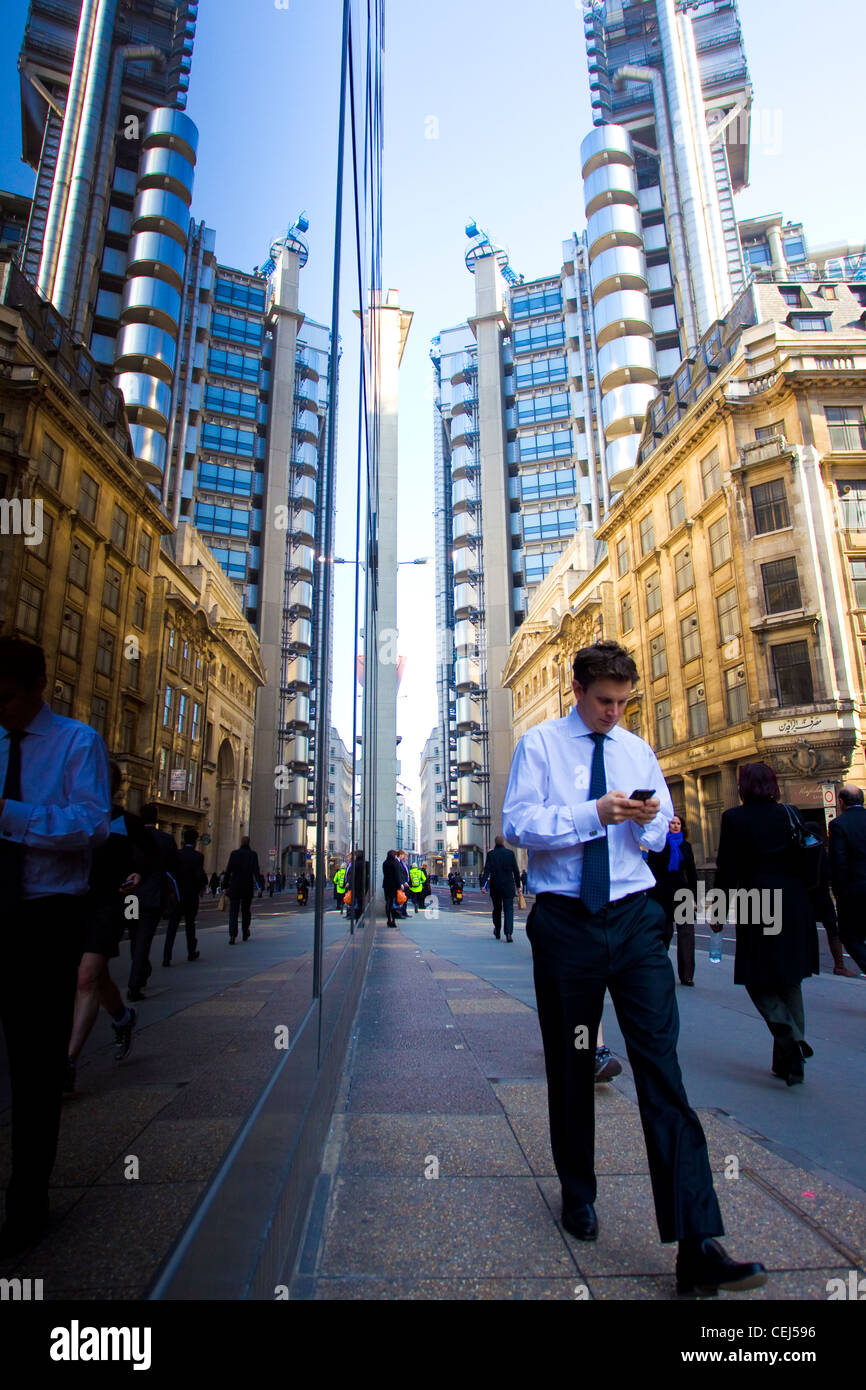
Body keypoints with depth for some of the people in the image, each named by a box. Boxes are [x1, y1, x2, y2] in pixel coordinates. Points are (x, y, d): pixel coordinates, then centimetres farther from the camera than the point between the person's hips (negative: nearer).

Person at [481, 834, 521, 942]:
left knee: (497, 909, 15)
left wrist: (483, 885, -13)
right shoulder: (510, 853, -1)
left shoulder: (490, 854, -2)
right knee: (508, 909, -1)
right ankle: (508, 933, -15)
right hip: (508, 887, -1)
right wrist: (518, 885, 7)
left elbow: (487, 870, -10)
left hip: (495, 887, 1)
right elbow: (516, 870, 0)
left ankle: (497, 932, 26)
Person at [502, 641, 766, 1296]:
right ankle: (578, 1195, 36)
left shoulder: (638, 750, 11)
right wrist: (594, 812, -22)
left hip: (634, 919, 2)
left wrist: (649, 819, -9)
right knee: (571, 1066, 13)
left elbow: (660, 834, 15)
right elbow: (518, 823, -12)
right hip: (565, 923, -2)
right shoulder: (540, 745, -2)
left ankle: (699, 1246, 2)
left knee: (661, 1065, -5)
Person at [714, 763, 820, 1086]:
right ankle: (788, 1057, 19)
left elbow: (727, 868, -8)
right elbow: (803, 859, 8)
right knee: (788, 976, 16)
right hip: (794, 902, 5)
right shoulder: (787, 813, 4)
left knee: (758, 979, 9)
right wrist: (798, 896, 19)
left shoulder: (734, 818, -8)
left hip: (757, 903, -5)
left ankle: (789, 1035, -13)